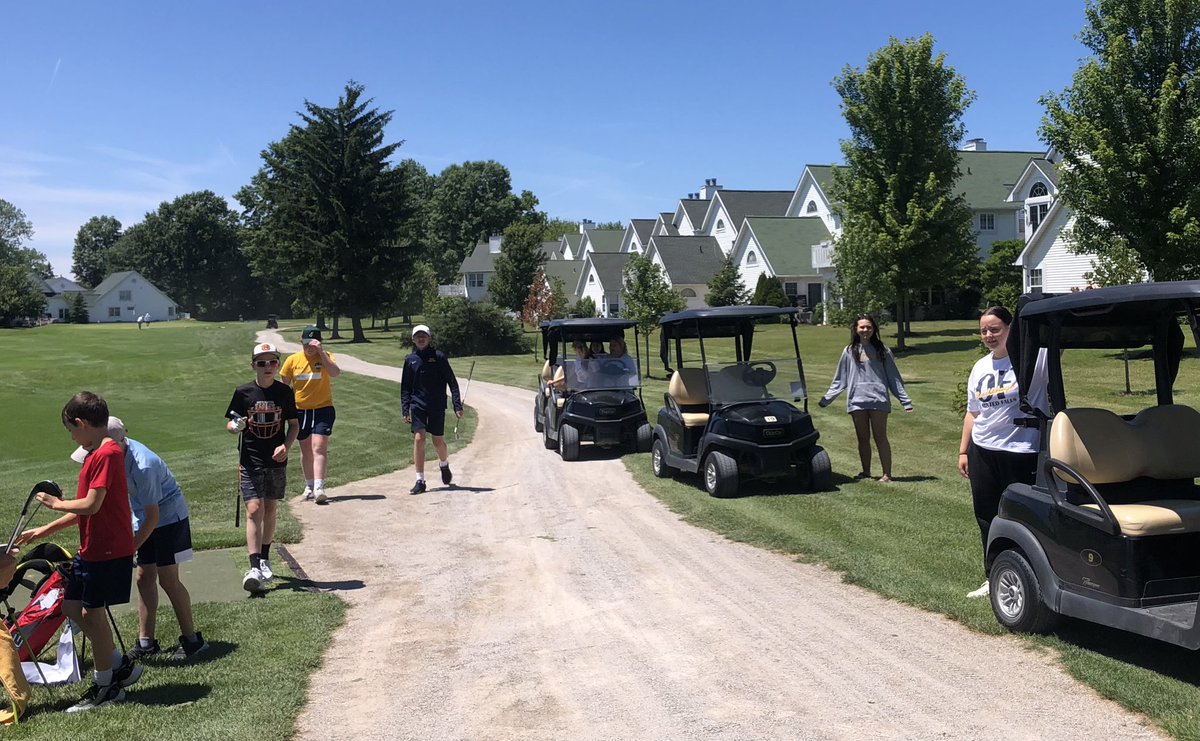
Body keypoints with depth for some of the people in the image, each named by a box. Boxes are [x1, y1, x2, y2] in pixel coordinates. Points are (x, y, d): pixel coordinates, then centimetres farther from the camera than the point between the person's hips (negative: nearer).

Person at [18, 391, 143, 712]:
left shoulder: (106, 454, -19)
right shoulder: (97, 454, 13)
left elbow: (91, 505, -24)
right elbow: (86, 509, 16)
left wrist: (57, 503, -6)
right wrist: (44, 531, 18)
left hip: (108, 551, -10)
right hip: (91, 549, 10)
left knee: (92, 613, 0)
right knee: (73, 608, 14)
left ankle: (105, 687, 15)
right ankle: (121, 665, 24)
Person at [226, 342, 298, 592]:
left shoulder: (285, 392, 1)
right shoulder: (243, 392, -3)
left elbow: (294, 424, 8)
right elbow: (229, 424, 4)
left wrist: (286, 445, -8)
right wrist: (236, 426, -20)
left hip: (276, 461, 2)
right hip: (250, 461, -2)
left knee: (270, 510, 12)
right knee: (254, 510, -12)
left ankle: (264, 560, 27)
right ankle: (254, 568, -16)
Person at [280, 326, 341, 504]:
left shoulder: (325, 357, -5)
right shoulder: (292, 360, 1)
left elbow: (335, 373, -26)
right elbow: (284, 385, 10)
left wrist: (321, 352, -27)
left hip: (323, 409, -3)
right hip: (300, 411, 3)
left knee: (319, 447, -14)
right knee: (306, 450, 13)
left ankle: (319, 487, -19)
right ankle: (309, 486, 26)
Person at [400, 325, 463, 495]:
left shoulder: (439, 357, -2)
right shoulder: (410, 360, 6)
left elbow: (452, 382, -1)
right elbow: (405, 387, 11)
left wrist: (457, 406, -7)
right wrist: (405, 410, 2)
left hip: (437, 405, -1)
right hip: (418, 404, 1)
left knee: (438, 440, 6)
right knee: (418, 438, -10)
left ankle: (444, 465, 39)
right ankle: (420, 481, -4)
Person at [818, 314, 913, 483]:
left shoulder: (882, 350, 6)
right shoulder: (849, 351, 9)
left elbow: (893, 377, 7)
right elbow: (840, 380, 11)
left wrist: (905, 400, 2)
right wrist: (825, 399, 7)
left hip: (878, 399, -2)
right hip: (857, 400, 2)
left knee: (880, 437, -2)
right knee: (863, 438, 7)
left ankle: (887, 474, 1)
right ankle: (866, 472, 16)